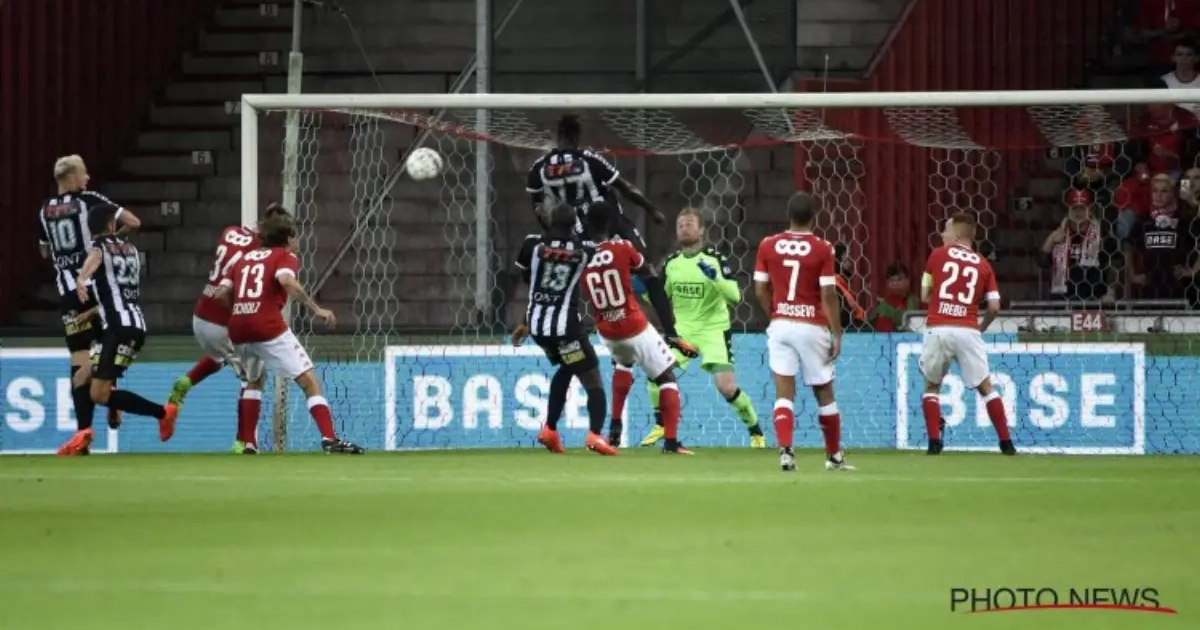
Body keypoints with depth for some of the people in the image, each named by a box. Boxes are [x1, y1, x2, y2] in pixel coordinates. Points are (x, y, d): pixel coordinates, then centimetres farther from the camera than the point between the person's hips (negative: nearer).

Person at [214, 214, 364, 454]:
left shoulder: (244, 259, 25)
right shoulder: (285, 257, 8)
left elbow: (222, 294, 13)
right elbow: (286, 281, -15)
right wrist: (315, 309, -18)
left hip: (237, 328, 6)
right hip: (268, 326, -6)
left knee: (254, 380, 32)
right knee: (309, 381, -5)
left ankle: (245, 442, 27)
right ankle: (329, 439, -21)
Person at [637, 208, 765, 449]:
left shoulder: (716, 259, -11)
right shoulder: (671, 262, 4)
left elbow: (735, 296, -19)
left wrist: (715, 277, -34)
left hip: (714, 329, -4)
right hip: (682, 329, 5)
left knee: (726, 386, -17)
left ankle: (756, 430, 5)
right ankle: (661, 426, 13)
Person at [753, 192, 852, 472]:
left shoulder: (768, 246, 1)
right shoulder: (822, 249, -8)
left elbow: (761, 291, 5)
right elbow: (828, 296, -10)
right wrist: (837, 334, -4)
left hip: (781, 325, 2)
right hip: (813, 327, -2)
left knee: (784, 393, 0)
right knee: (824, 393, 12)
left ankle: (785, 451, -17)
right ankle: (834, 456, 23)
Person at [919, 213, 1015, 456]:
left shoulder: (938, 255, 8)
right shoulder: (983, 265, 11)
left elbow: (925, 296, 12)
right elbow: (994, 307, 4)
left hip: (937, 329, -1)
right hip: (968, 331, 1)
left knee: (931, 386, 17)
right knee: (985, 387, 10)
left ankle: (934, 442, 5)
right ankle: (1006, 443, 4)